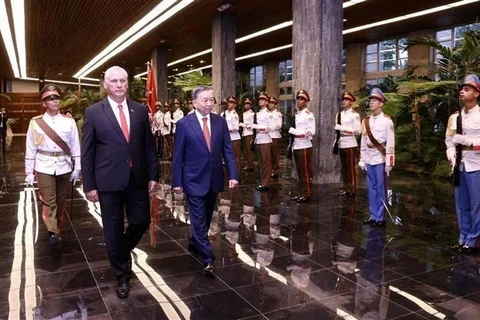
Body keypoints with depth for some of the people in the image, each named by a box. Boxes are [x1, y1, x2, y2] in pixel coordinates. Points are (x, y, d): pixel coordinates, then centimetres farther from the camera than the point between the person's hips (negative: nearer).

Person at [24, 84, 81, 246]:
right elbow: (30, 149, 1)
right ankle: (52, 233, -10)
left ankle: (57, 229, 26)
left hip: (64, 166, 2)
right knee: (48, 201, -7)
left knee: (61, 200, 11)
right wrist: (29, 172, 0)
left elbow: (75, 146, 2)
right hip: (44, 167, -1)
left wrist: (76, 168, 1)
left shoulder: (69, 121, 0)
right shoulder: (35, 122, -2)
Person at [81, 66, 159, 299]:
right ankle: (122, 276, 27)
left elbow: (149, 145, 8)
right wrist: (89, 185, -5)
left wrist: (153, 175, 4)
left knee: (141, 222, 8)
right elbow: (87, 152, -2)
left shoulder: (140, 110, 5)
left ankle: (122, 251, 40)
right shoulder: (93, 112, -2)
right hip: (109, 180, -2)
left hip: (138, 178, 3)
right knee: (113, 231, 8)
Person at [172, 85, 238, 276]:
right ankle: (207, 259, 4)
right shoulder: (184, 124, -8)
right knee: (199, 219, -2)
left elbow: (228, 150, 1)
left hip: (214, 178, 4)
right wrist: (177, 181, -7)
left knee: (206, 217, 18)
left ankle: (195, 243, 41)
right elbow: (178, 155, -6)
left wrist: (233, 174, -7)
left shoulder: (220, 122, 1)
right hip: (194, 180, -4)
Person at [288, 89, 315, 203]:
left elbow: (311, 132, -17)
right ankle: (301, 193, 20)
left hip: (304, 146, -8)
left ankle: (307, 195, 5)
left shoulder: (308, 114, -9)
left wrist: (292, 130, -17)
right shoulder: (296, 114, 15)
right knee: (300, 172, 13)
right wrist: (290, 131, 3)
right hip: (296, 146, 8)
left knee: (306, 172, -1)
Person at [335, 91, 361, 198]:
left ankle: (352, 190, 8)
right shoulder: (339, 114, 13)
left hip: (350, 144, -6)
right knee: (344, 168, 12)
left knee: (351, 168, 0)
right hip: (341, 144, 6)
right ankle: (346, 189, 21)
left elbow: (357, 131, -13)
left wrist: (343, 129, -17)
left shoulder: (355, 115, -7)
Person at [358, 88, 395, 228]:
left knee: (381, 189, 1)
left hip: (381, 160, -5)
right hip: (369, 160, 5)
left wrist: (389, 163, -14)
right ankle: (373, 216, 19)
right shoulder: (366, 121, 10)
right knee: (371, 189, 10)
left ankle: (381, 218, 9)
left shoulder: (387, 120, -7)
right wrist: (362, 160, 10)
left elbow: (390, 143, -10)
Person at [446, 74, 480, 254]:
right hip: (459, 167, 6)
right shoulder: (454, 117, 13)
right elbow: (448, 140, 12)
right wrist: (451, 157, -3)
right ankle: (463, 239, 22)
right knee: (461, 205, 12)